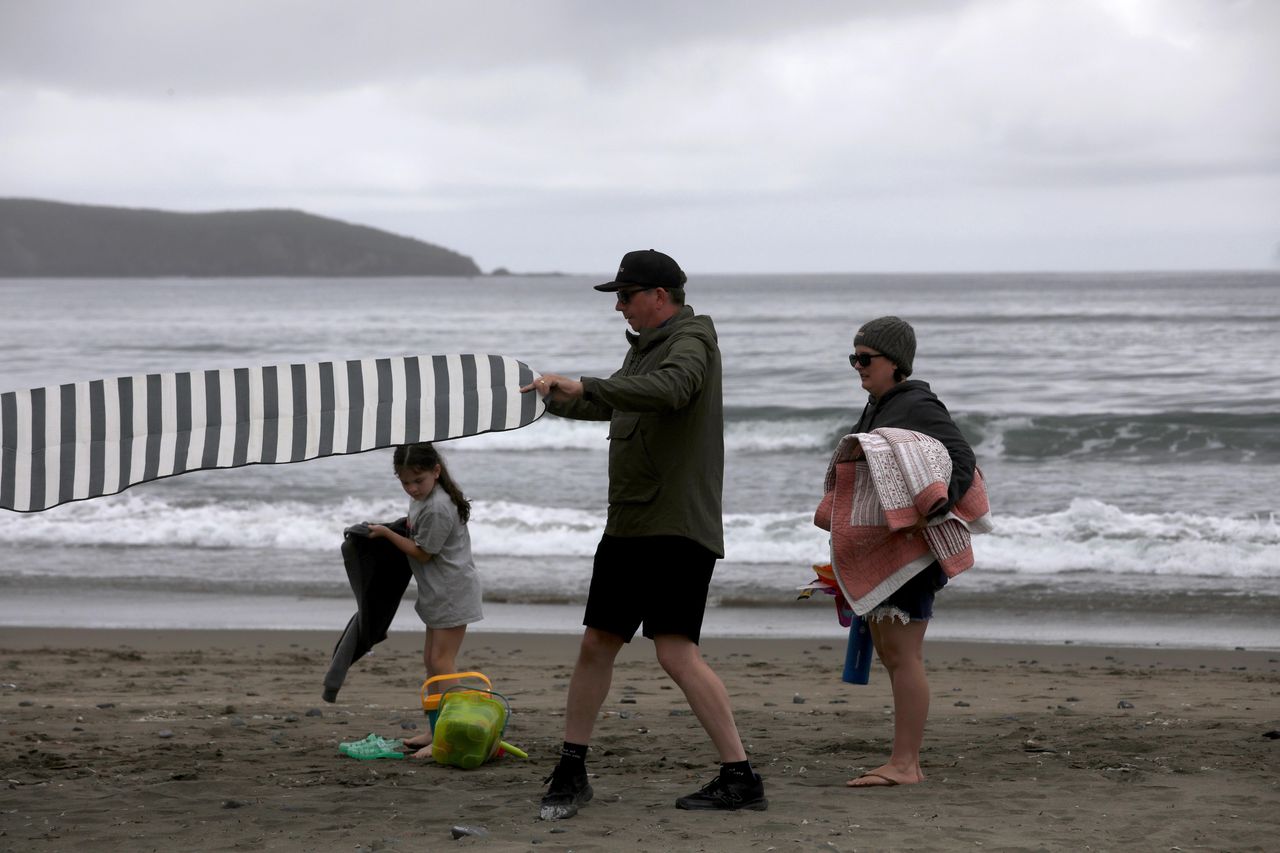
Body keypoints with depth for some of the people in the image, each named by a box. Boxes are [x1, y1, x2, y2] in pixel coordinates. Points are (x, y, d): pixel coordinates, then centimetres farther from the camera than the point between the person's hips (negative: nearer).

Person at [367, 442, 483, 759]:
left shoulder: (437, 509, -23)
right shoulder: (422, 496, 7)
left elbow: (423, 553, -16)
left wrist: (387, 533, -10)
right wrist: (404, 529, 7)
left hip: (451, 590, -11)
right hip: (438, 592, 11)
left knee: (442, 661, -12)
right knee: (431, 660, 13)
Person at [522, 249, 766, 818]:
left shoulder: (691, 340, -10)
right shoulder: (644, 347, 19)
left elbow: (670, 389, -32)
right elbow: (611, 404, 35)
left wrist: (583, 386, -35)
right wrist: (554, 398, 29)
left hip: (678, 527, -9)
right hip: (628, 525, 9)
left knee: (677, 653, -16)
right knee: (596, 644, 11)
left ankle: (740, 778, -13)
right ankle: (570, 774, 21)